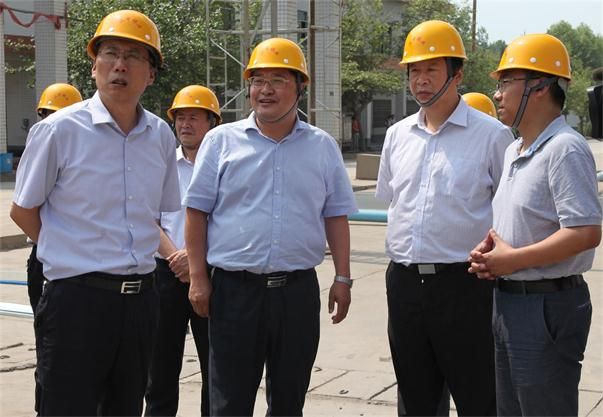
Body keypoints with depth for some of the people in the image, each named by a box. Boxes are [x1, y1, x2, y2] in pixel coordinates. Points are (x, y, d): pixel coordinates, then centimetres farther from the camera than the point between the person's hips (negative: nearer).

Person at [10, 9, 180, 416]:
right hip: (77, 297, -5)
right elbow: (23, 211, 2)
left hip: (140, 297, 5)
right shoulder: (59, 130, -8)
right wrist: (72, 253, 6)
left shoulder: (161, 136, 5)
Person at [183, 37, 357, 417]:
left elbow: (336, 216, 9)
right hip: (234, 287, -2)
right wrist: (198, 278, -3)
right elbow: (197, 211, 2)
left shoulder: (323, 147, 7)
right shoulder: (222, 140, 1)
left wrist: (343, 278, 4)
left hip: (298, 288, 2)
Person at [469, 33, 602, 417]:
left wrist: (512, 259, -19)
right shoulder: (514, 152, 13)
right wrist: (487, 252, 1)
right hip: (508, 300, 9)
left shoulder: (565, 149, -17)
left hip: (547, 305, -9)